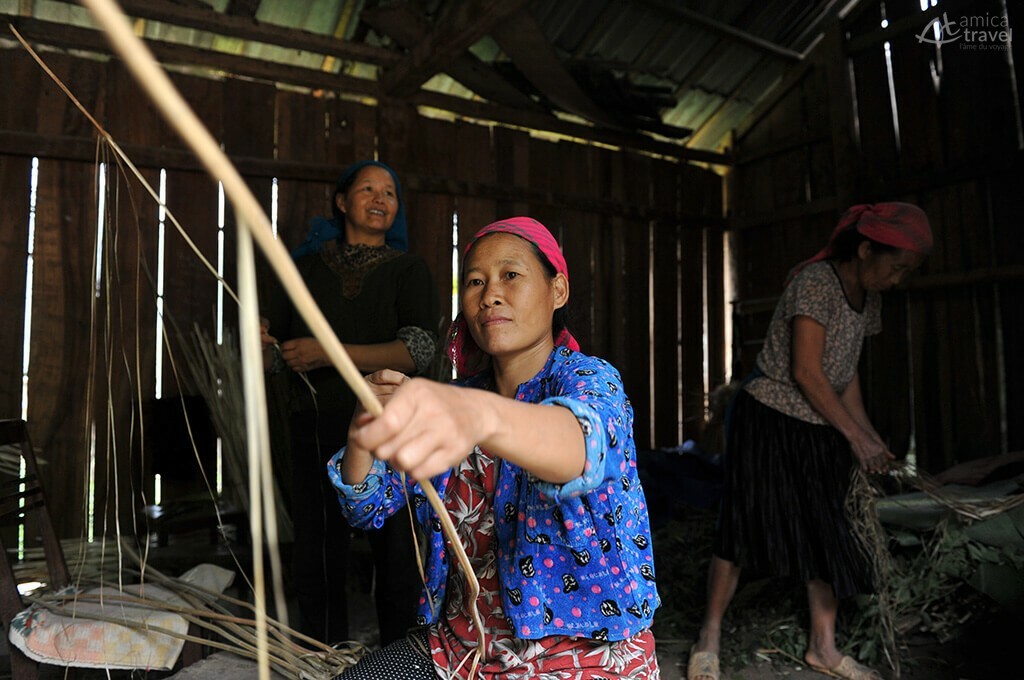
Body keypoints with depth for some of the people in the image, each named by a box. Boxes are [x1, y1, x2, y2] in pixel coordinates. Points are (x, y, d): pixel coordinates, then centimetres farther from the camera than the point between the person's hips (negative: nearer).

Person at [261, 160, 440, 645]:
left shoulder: (408, 270, 5)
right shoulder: (307, 267, 12)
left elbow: (419, 350, -11)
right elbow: (276, 354, 14)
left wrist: (329, 353, -18)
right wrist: (261, 341, -10)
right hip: (317, 433, 3)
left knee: (397, 559, -1)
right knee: (316, 562, 7)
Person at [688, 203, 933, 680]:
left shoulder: (869, 300, 9)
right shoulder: (816, 281, -16)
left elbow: (845, 373, 13)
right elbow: (805, 371, -20)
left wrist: (870, 436, 8)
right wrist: (854, 435, -14)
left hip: (821, 429, 8)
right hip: (768, 420, -8)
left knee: (828, 532, 10)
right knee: (746, 527, -6)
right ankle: (708, 640, 8)